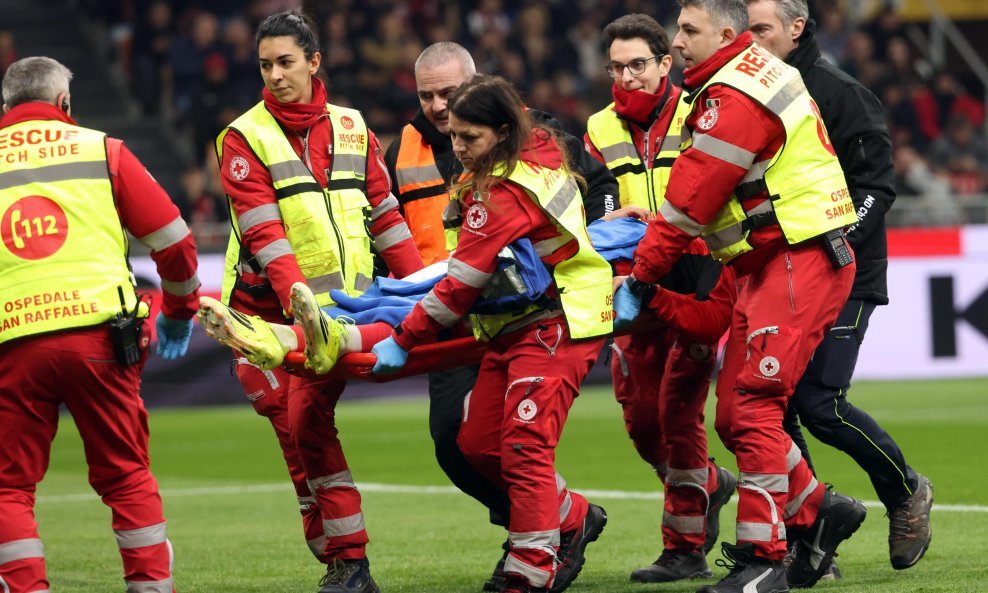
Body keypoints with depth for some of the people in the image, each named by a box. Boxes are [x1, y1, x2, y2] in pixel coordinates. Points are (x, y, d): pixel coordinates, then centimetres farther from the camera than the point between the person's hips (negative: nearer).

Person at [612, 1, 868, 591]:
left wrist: (639, 279, -7)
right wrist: (650, 224, 15)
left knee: (753, 409, -12)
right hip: (768, 267, 10)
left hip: (800, 265, -10)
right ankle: (818, 510, 20)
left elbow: (691, 199, -14)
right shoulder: (757, 74, 17)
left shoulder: (735, 97, -16)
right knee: (733, 416, 9)